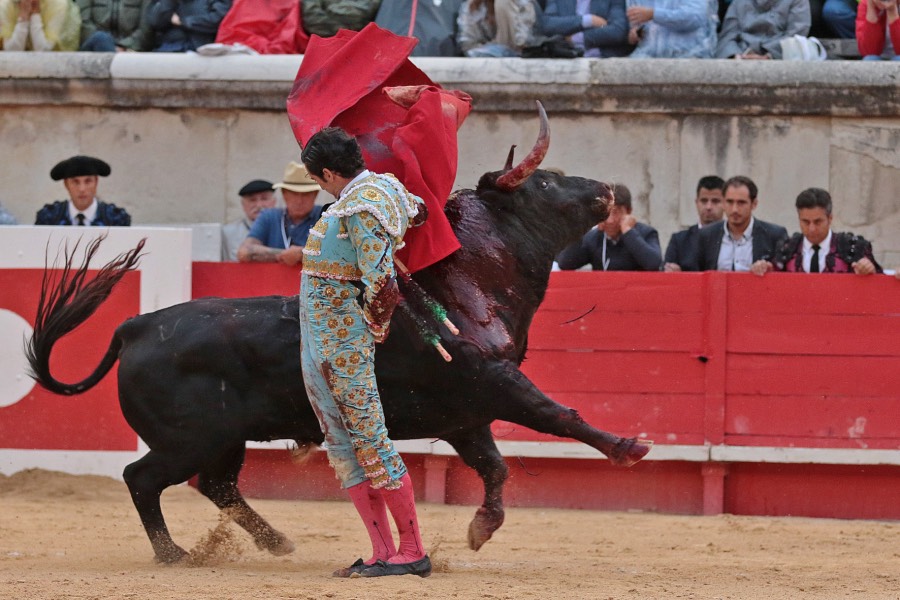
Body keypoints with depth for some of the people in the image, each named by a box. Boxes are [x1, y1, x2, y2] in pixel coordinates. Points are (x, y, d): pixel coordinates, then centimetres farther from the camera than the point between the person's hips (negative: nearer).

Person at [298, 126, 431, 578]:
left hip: (341, 343, -10)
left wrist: (377, 328, -8)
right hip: (317, 341, 10)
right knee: (342, 446, 10)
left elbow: (381, 283, -25)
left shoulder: (361, 209, -19)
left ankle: (413, 552, -3)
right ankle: (383, 553, 10)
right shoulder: (384, 186, 10)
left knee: (368, 440, -7)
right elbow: (418, 209, 32)